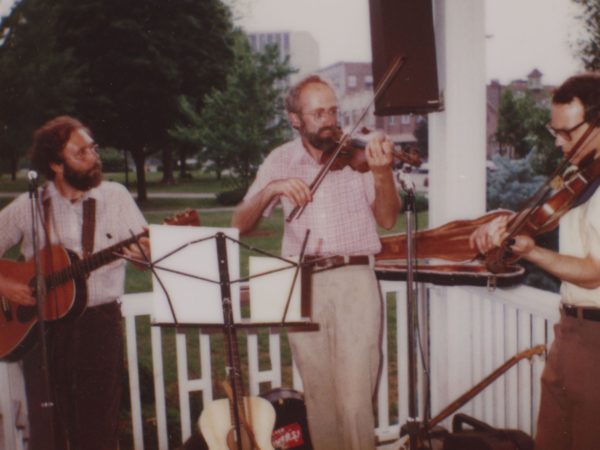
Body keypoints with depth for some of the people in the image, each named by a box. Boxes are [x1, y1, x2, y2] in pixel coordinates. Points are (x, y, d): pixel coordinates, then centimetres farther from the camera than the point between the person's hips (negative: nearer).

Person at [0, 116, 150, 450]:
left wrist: (145, 253, -21)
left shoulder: (116, 196, 0)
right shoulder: (28, 206, 1)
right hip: (41, 325, 1)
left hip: (100, 321, -1)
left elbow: (147, 247, 0)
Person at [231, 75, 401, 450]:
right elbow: (240, 224, 3)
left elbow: (387, 218, -4)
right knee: (318, 395, 11)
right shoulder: (280, 160, 8)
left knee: (354, 399, -7)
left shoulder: (359, 153, 3)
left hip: (355, 279, -2)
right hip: (301, 284, 2)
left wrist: (382, 174, -22)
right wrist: (271, 190, -15)